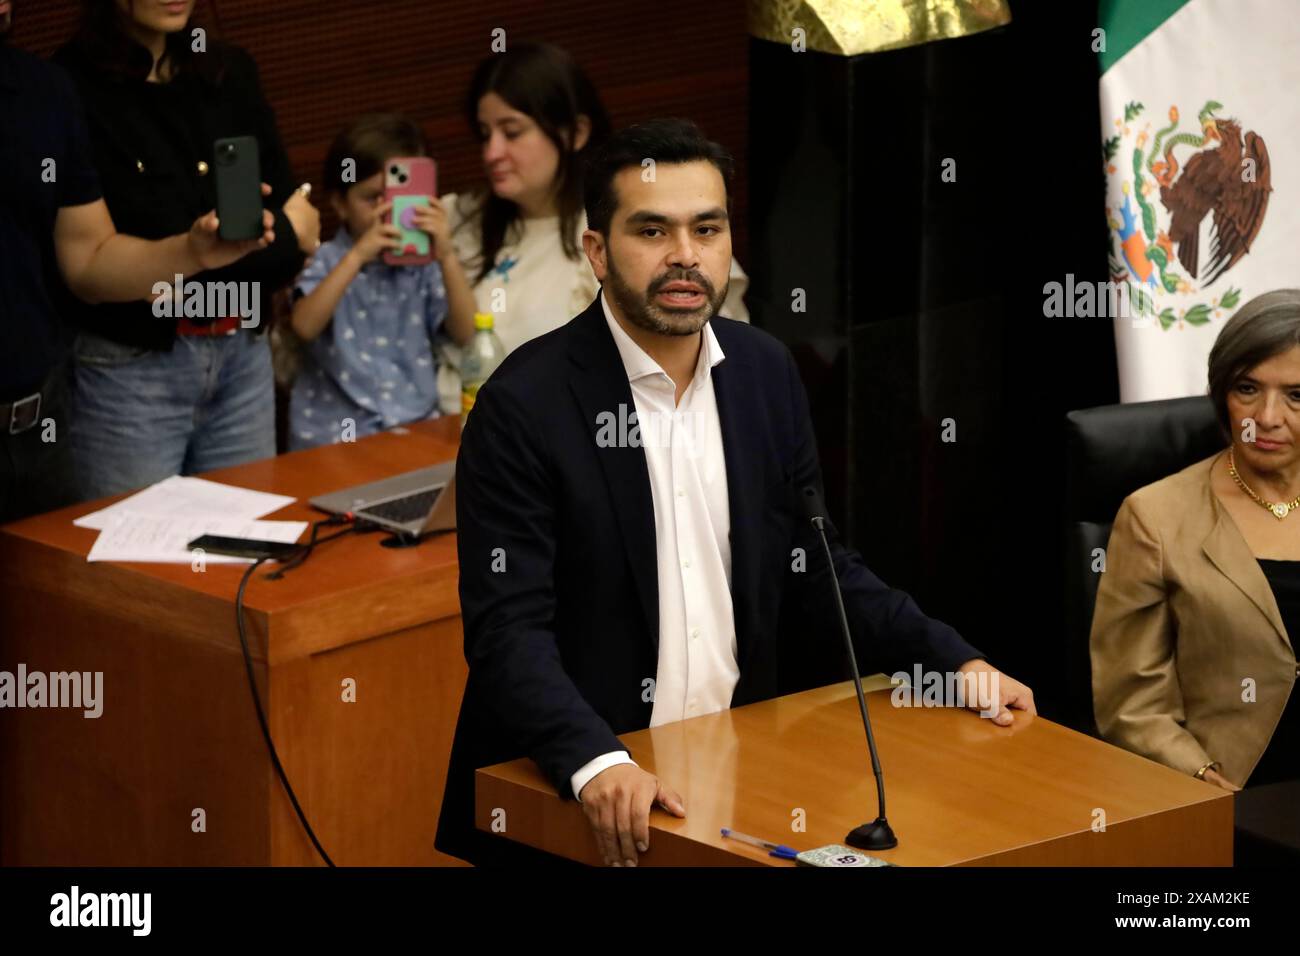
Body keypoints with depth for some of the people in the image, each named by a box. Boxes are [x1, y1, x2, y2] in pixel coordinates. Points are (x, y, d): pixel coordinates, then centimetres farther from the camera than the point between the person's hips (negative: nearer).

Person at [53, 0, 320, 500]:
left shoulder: (231, 73, 7)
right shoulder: (72, 90, -13)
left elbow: (295, 222, 9)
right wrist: (281, 238, -7)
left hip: (243, 357, 6)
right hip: (130, 367, -6)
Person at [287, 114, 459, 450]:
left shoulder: (422, 265, 9)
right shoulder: (327, 262, 4)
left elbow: (466, 332, -2)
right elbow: (304, 326, -15)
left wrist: (447, 256, -13)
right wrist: (358, 255, -21)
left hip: (414, 429, 2)